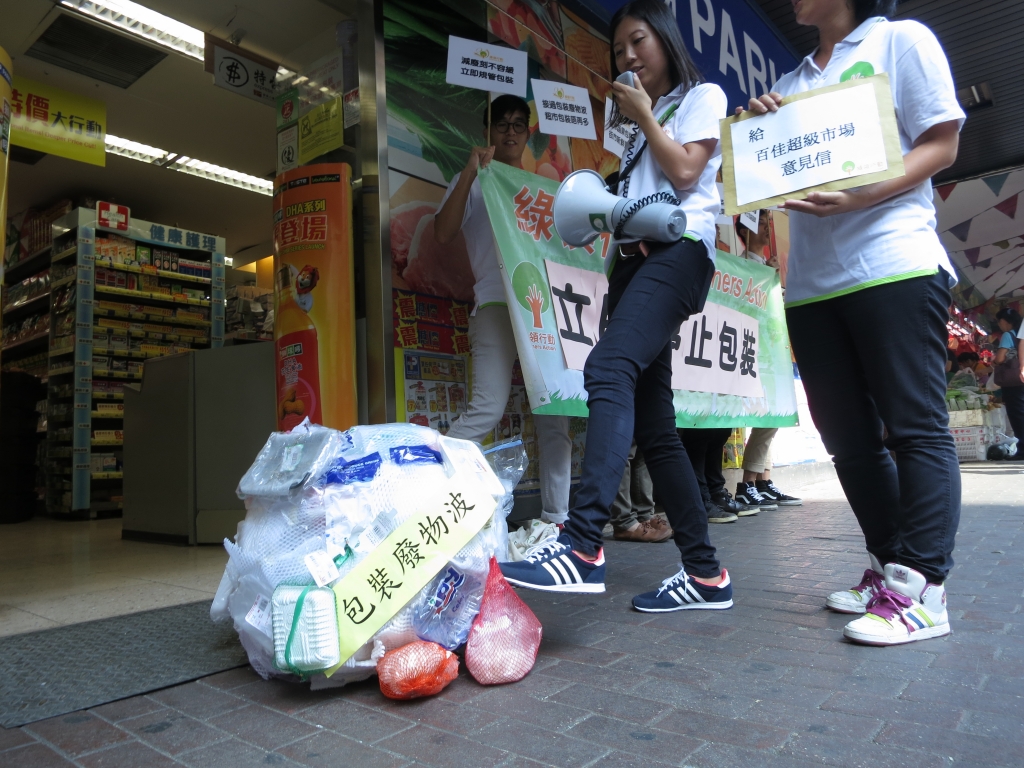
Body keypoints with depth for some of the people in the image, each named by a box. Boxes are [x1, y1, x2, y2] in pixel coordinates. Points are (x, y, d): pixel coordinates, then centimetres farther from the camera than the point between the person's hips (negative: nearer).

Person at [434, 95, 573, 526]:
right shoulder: (473, 182, 14)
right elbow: (443, 233, -3)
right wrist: (471, 171, -8)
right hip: (497, 303, -4)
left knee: (554, 413, 1)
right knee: (488, 407, -20)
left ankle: (556, 516, 7)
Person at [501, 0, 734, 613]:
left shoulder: (704, 96, 14)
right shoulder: (640, 127, 33)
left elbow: (685, 173, -3)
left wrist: (643, 116, 7)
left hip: (678, 250, -7)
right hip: (633, 259, 8)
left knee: (609, 370, -32)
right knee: (652, 421, -2)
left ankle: (583, 546, -42)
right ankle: (705, 572, 2)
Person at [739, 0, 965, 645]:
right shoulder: (791, 84, 24)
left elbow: (941, 143, -1)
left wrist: (859, 197, -18)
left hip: (893, 266, -6)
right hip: (811, 281, 6)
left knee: (915, 427, -7)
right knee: (849, 435, 6)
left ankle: (922, 588, -3)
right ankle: (888, 566, 17)